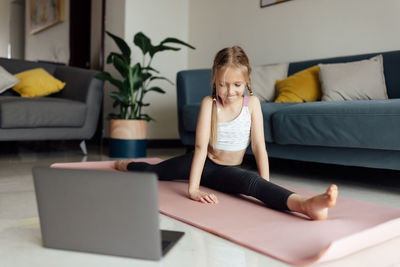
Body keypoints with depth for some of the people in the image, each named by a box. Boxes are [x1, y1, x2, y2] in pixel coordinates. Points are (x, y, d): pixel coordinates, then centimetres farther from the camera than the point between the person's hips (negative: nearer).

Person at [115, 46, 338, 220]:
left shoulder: (252, 103, -13)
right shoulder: (209, 103, -17)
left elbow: (259, 147, -13)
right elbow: (201, 146, -26)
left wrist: (266, 185, -20)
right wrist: (193, 189, -32)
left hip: (227, 170, -1)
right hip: (206, 162, 1)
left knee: (251, 180, -35)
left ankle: (306, 204, -57)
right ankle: (125, 165, 44)